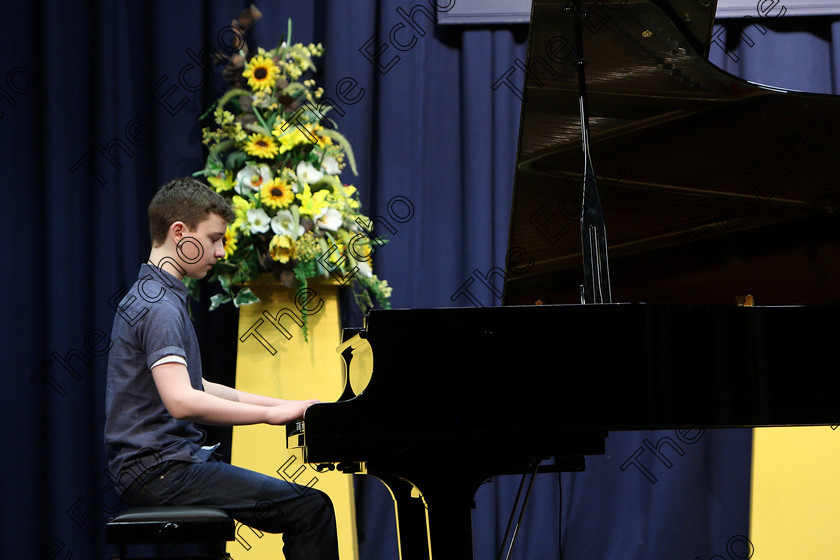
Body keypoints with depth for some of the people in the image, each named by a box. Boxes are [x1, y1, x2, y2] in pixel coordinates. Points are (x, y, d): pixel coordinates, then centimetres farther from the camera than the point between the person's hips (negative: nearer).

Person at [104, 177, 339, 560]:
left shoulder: (149, 295, 18)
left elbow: (193, 388, 24)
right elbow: (181, 401, -29)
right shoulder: (160, 307, -16)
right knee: (312, 509, -16)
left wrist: (285, 405, 16)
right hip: (160, 470, -11)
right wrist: (271, 414, -21)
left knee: (303, 503, 16)